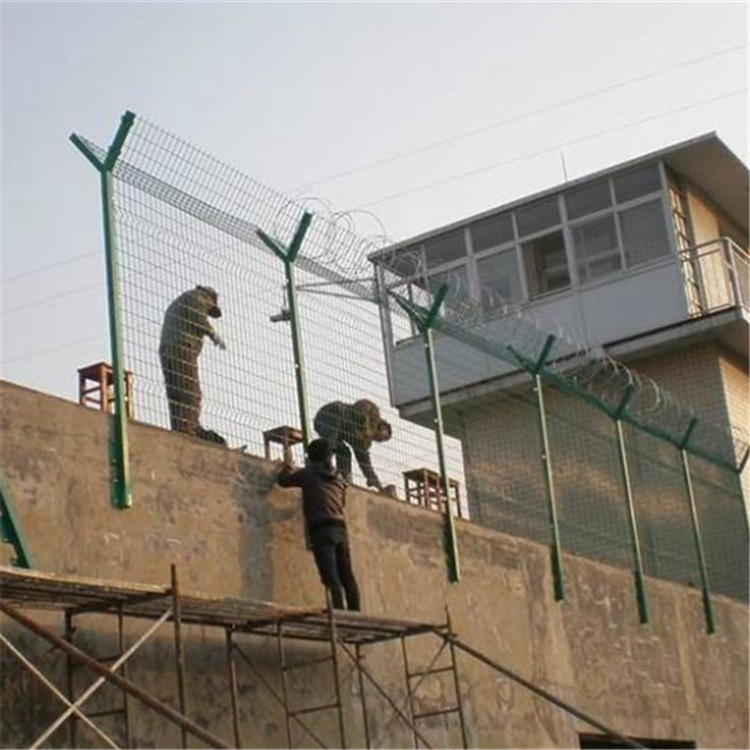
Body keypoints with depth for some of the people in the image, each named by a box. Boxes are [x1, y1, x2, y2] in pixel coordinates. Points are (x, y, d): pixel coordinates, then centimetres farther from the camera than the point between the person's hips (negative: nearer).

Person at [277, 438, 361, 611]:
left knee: (331, 577, -14)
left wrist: (288, 467, 36)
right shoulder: (338, 477, 21)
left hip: (321, 529, -5)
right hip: (340, 529, 5)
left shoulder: (309, 473, 7)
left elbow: (283, 480, 15)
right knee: (347, 576, 4)